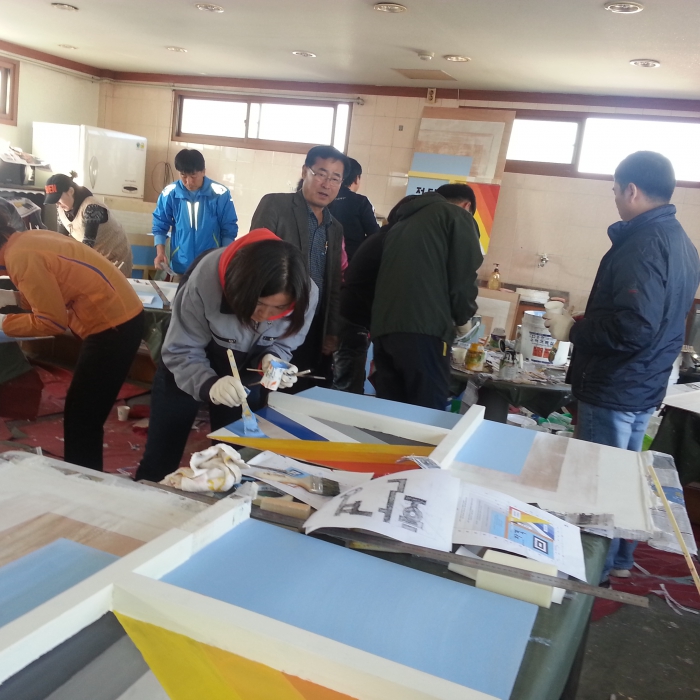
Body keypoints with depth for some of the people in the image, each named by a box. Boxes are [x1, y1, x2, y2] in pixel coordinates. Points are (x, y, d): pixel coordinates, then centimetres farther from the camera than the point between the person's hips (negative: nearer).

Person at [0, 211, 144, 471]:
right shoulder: (28, 239, 9)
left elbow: (53, 321, -16)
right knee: (85, 416, 18)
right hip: (119, 318, 10)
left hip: (114, 327, -10)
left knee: (80, 420, 1)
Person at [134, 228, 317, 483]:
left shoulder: (307, 295, -28)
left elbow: (281, 345, -11)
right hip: (186, 366, -2)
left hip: (244, 373, 2)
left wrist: (270, 360, -34)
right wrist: (209, 384, -46)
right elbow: (181, 352, -27)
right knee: (160, 461, 6)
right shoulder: (206, 280, -36)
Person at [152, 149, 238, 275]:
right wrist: (160, 253, -8)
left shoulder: (220, 194, -9)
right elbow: (160, 226, 5)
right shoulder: (169, 193, -5)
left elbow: (229, 230, -2)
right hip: (180, 266, 1)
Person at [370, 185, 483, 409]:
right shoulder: (458, 216, 11)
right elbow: (464, 276, -1)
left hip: (383, 327, 7)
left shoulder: (403, 221, 31)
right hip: (423, 329, -7)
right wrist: (462, 317, 17)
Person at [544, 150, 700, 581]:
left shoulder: (643, 244, -21)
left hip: (614, 388, -9)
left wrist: (573, 330, -15)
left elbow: (631, 328, -30)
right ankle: (619, 558, 34)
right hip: (645, 385, 9)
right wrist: (586, 321, 19)